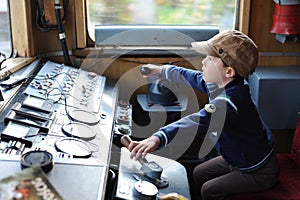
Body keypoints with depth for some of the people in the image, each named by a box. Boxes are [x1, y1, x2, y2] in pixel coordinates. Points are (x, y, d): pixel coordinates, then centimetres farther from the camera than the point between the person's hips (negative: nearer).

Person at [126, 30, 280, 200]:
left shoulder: (229, 102, -39)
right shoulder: (222, 83, -9)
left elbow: (198, 122, -58)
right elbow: (193, 77, 10)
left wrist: (158, 138, -73)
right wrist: (161, 70, 24)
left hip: (259, 172, -9)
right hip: (237, 159, 9)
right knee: (198, 174, 14)